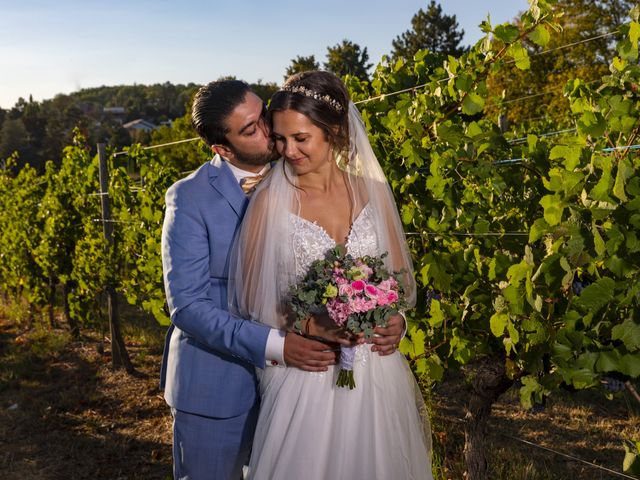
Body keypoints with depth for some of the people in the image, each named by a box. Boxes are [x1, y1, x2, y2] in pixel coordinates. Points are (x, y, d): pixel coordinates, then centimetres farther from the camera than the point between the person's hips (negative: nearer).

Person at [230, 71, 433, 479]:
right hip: (306, 376, -3)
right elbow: (255, 302, -5)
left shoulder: (373, 192, 0)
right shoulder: (271, 200, -8)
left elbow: (401, 279, 8)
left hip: (376, 372, 3)